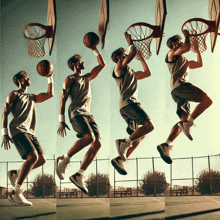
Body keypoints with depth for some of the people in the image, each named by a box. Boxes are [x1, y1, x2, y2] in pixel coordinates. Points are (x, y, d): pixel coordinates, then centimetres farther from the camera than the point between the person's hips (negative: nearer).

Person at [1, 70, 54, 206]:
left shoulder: (32, 97, 30)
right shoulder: (14, 95, 12)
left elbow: (50, 94, 26)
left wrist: (50, 77, 22)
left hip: (30, 132, 7)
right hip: (18, 129, -7)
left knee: (42, 159, -11)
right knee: (33, 156, -26)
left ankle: (15, 173, 8)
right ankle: (15, 193, -24)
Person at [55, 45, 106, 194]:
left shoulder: (87, 78, 27)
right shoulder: (70, 79, 9)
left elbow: (102, 65, 32)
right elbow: (63, 99, 1)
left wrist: (95, 50, 25)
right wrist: (61, 120, -7)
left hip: (88, 113, 7)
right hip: (76, 112, -7)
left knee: (97, 143, -11)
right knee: (90, 137, -30)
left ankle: (79, 176, -11)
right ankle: (64, 159, -16)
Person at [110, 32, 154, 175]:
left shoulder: (131, 73, 31)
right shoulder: (119, 68, 6)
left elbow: (148, 73, 36)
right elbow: (132, 53, -5)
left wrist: (141, 58, 35)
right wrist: (130, 42, 11)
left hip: (131, 104, 9)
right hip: (128, 103, -9)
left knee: (139, 136, 3)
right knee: (149, 125, -25)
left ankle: (120, 160, -2)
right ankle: (124, 142, -26)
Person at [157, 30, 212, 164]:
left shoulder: (184, 61, 37)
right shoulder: (172, 53, 12)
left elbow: (200, 64, 43)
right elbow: (187, 47, -5)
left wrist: (197, 50, 39)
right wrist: (187, 36, 13)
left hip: (179, 92, 9)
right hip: (179, 85, -9)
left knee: (184, 120, -4)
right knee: (207, 100, -21)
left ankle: (166, 145, -15)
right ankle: (188, 124, -27)